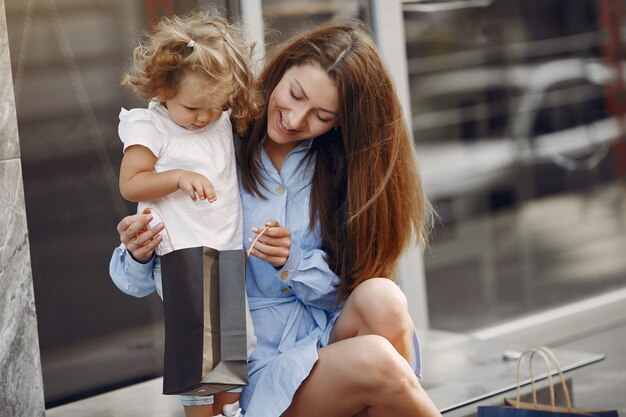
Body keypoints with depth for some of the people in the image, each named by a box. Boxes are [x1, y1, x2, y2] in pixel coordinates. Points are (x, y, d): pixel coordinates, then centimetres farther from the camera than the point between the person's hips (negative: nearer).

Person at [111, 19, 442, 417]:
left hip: (335, 335, 3)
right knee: (374, 359, -33)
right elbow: (140, 281, 1)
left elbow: (348, 287, 4)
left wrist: (293, 261, -15)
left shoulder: (342, 167, 4)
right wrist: (139, 255, -22)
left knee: (381, 298, -31)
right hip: (267, 369, -3)